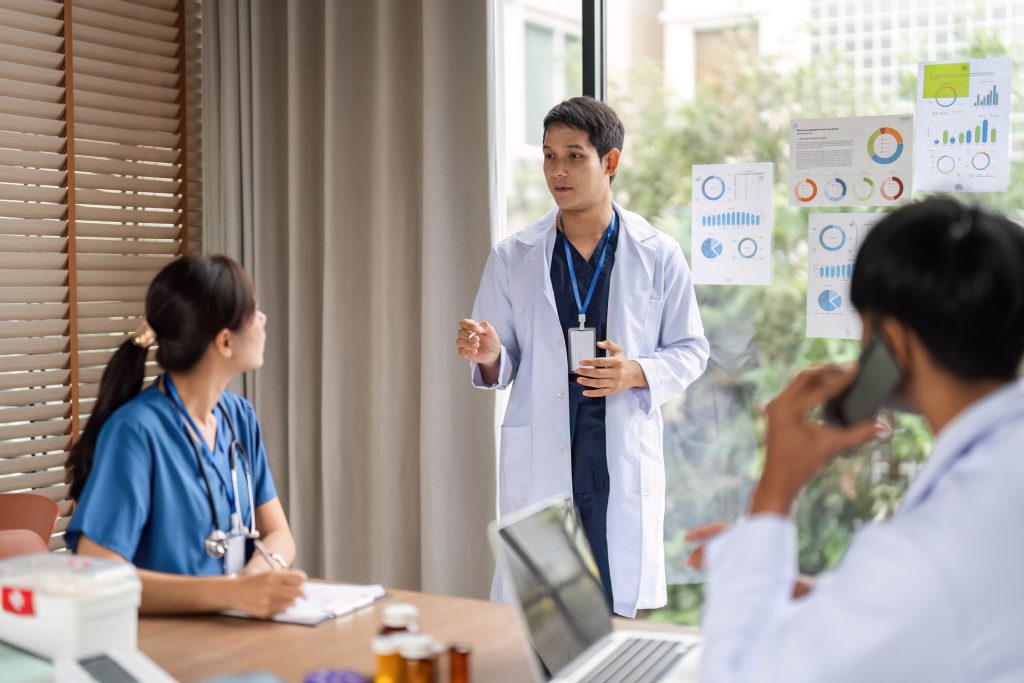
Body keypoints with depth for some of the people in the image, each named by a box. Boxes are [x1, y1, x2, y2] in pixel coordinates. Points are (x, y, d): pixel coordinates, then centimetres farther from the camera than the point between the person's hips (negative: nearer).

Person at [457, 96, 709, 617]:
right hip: (538, 462, 1)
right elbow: (501, 366, 11)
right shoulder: (513, 257, 5)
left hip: (624, 458, 0)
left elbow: (691, 350, 8)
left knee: (620, 604, 4)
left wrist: (637, 373, -11)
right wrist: (488, 356, -13)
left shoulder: (658, 256, 2)